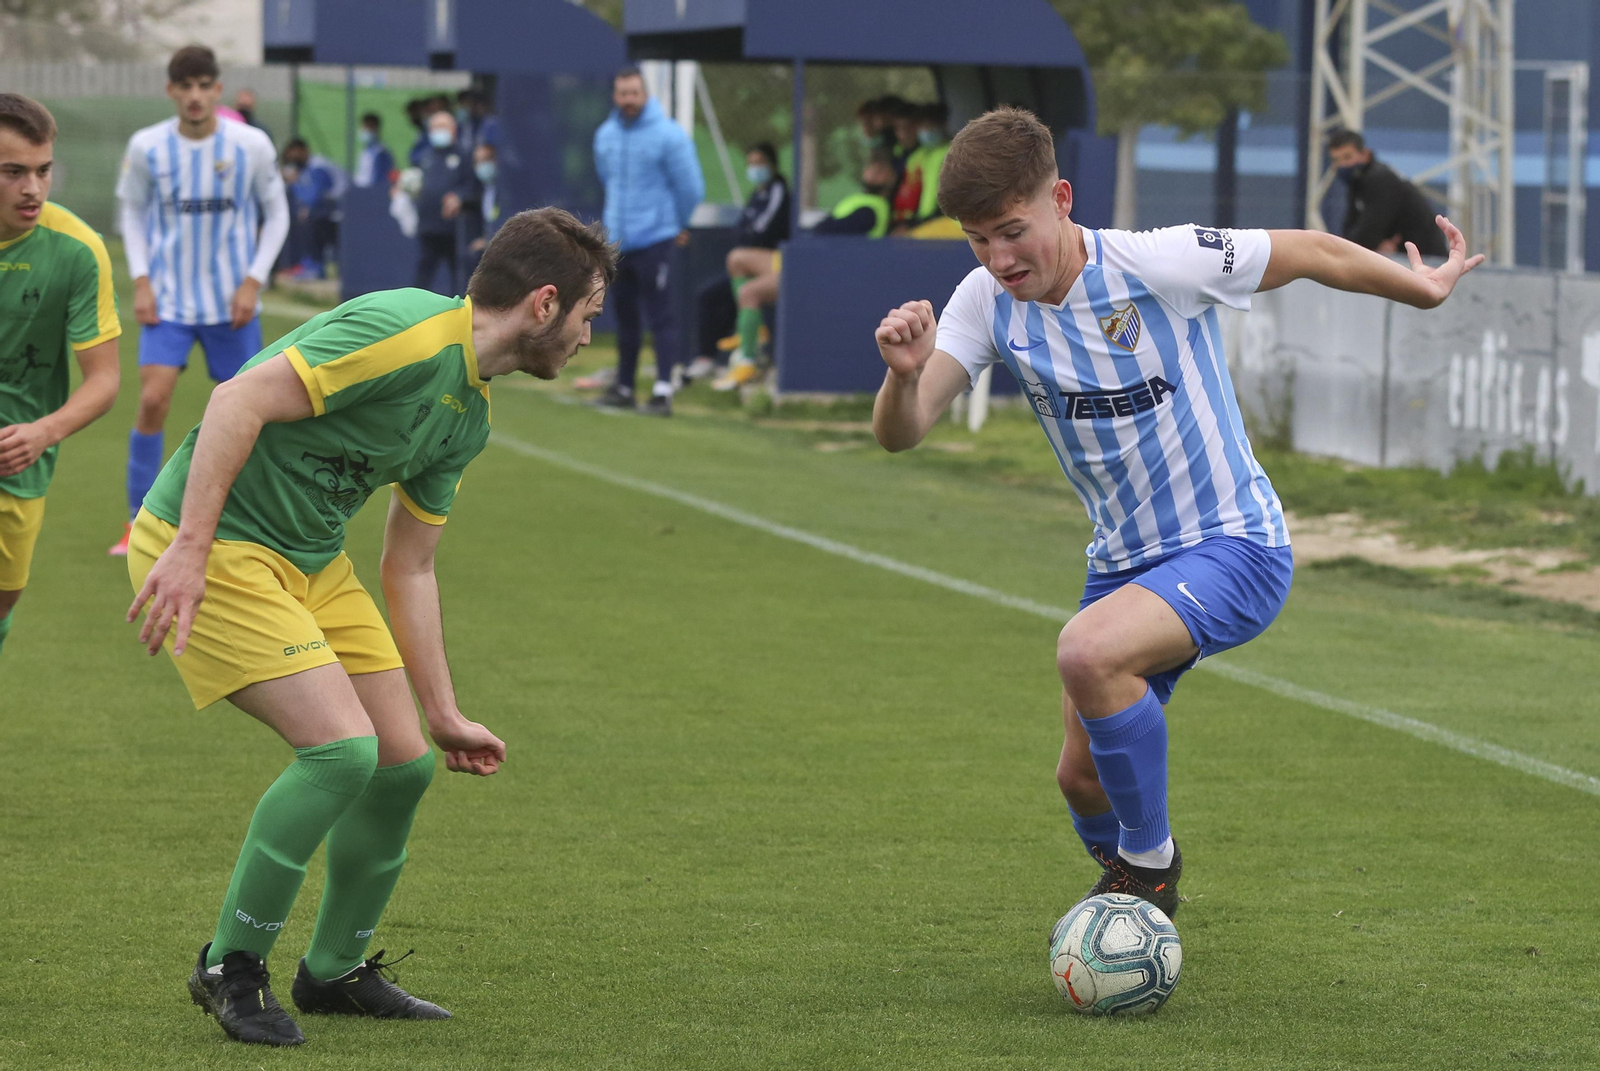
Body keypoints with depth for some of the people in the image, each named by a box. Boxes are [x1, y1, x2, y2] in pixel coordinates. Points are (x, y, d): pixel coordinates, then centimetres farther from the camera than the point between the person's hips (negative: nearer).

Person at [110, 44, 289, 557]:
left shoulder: (252, 145, -9)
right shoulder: (146, 147, -7)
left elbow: (276, 213, 3)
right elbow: (132, 210, 7)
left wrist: (253, 281, -7)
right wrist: (141, 280, -3)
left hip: (232, 303, 0)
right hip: (168, 299, 0)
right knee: (153, 401, -14)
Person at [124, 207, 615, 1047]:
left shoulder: (468, 417, 10)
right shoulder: (408, 332, -21)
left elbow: (409, 569, 18)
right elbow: (240, 402, -26)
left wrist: (443, 714, 18)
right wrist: (189, 550, -29)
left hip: (310, 560, 10)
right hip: (211, 545, -10)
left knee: (402, 762, 7)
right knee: (341, 746, -19)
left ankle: (334, 971, 27)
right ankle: (231, 967, -2)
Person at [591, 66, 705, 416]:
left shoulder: (668, 135, -11)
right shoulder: (605, 135, 8)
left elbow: (690, 186, -6)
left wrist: (679, 225, 7)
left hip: (653, 241, -6)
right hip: (616, 242, 6)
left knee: (660, 317, -7)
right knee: (624, 316, 14)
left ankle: (663, 390, -10)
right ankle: (624, 386, 23)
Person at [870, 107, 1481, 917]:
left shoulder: (1161, 264, -22)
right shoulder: (988, 302, -9)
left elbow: (1313, 254, -6)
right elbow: (899, 433, -18)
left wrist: (1423, 289, 8)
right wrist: (903, 372, -41)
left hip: (1233, 547, -6)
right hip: (1123, 563, 6)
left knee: (1088, 652, -32)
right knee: (1083, 778, 9)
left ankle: (1149, 862, -10)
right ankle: (1127, 880, 44)